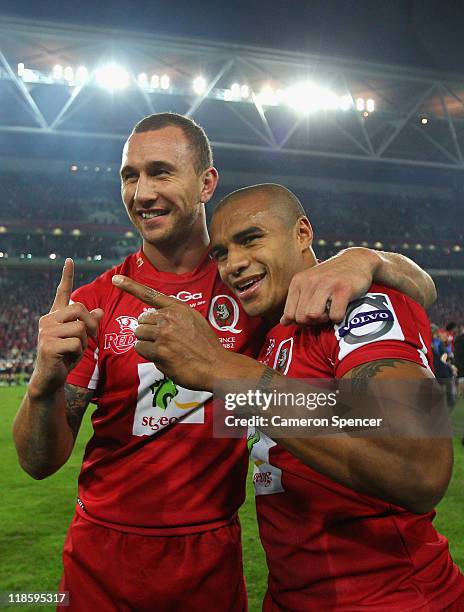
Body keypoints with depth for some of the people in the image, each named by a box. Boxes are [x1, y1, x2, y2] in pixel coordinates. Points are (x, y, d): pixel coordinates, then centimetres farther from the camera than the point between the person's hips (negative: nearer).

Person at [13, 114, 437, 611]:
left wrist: (364, 259, -28)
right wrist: (45, 384, -29)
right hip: (102, 558, 0)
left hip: (214, 556, 0)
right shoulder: (93, 304, -7)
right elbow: (40, 463, -7)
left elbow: (419, 290, -5)